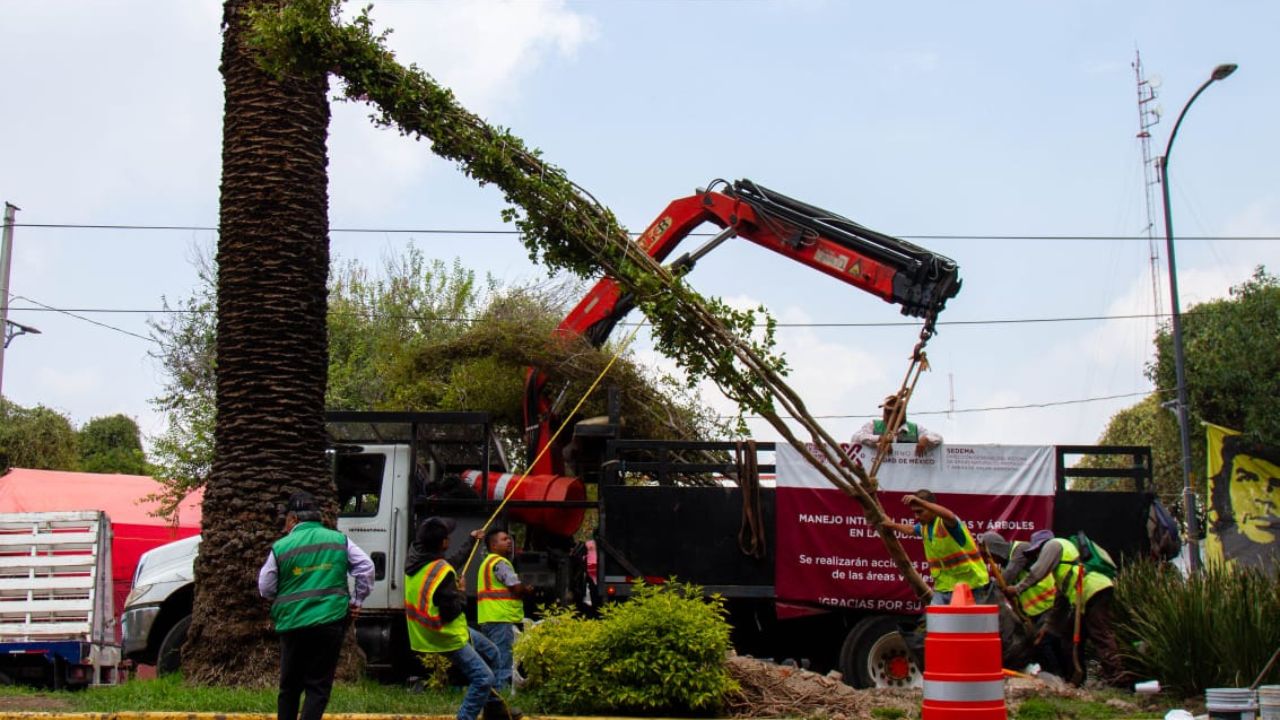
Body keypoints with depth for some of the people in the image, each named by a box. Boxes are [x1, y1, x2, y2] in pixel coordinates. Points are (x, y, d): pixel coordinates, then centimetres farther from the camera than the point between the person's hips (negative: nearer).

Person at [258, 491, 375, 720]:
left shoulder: (281, 547, -2)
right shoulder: (339, 540, 3)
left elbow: (265, 589, 4)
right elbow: (366, 568, 2)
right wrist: (356, 601, 11)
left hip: (292, 625, 0)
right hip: (331, 622, 0)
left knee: (290, 686, 16)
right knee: (318, 687, 3)